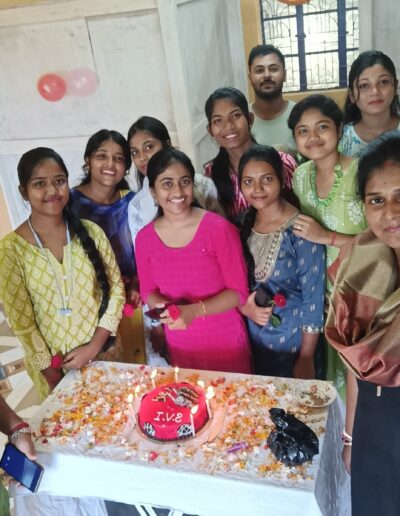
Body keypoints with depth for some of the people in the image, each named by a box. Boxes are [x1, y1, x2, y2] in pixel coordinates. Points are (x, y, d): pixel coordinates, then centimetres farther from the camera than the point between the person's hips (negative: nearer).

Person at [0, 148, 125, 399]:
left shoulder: (91, 232, -6)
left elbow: (116, 289, -3)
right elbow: (20, 321, -9)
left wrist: (94, 346, -10)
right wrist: (51, 373, -8)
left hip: (105, 352, 2)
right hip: (55, 367, -2)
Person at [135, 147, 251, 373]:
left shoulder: (219, 229, -17)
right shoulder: (144, 239, -5)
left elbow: (239, 292, -12)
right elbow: (148, 290, 8)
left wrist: (194, 310, -24)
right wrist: (164, 306, -14)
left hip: (226, 343, -3)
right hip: (180, 347, 3)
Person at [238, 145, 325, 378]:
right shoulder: (243, 224, -3)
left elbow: (314, 297, -17)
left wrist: (306, 358, -14)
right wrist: (244, 306, -13)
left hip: (293, 339, -5)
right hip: (254, 337, 5)